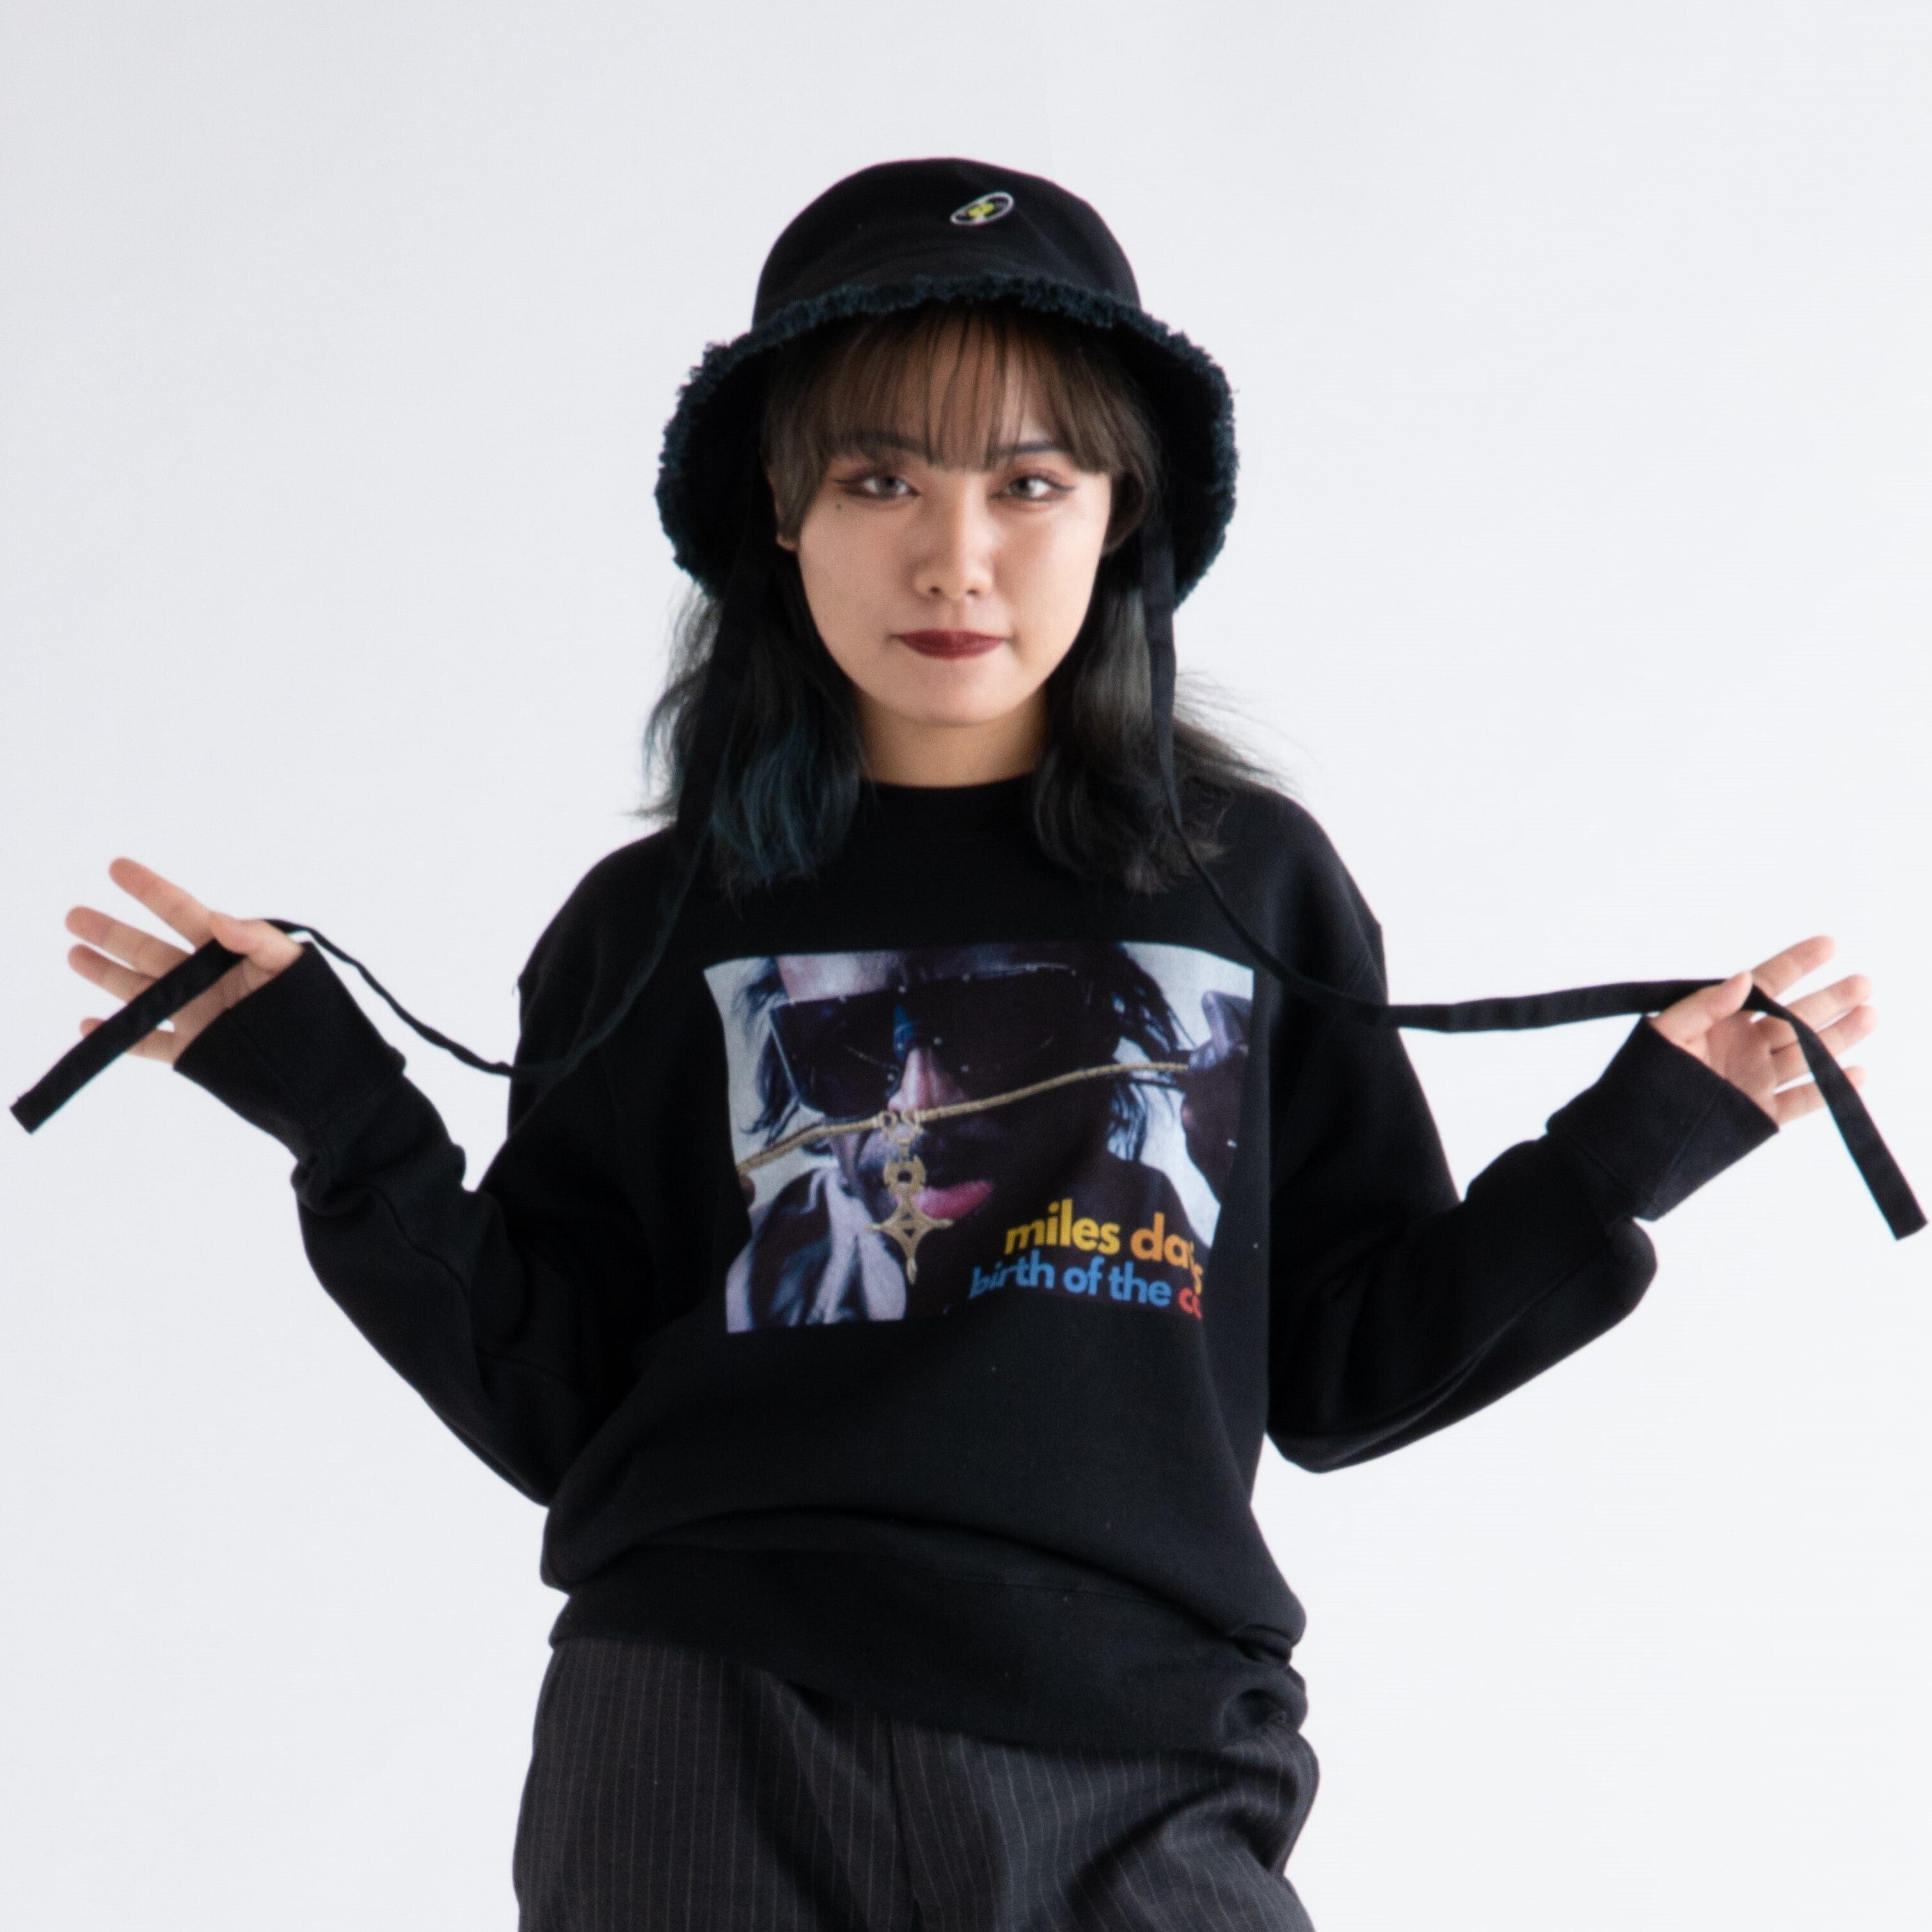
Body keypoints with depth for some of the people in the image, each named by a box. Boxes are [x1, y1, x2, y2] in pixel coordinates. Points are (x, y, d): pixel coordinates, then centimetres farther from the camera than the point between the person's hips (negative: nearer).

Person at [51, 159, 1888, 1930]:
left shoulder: (1254, 888, 8)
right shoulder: (655, 929, 7)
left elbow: (1340, 1368, 11)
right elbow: (549, 1400, 5)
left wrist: (1637, 1143, 5)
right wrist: (335, 1105, -3)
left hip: (1142, 1783, 1)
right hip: (707, 1757, 0)